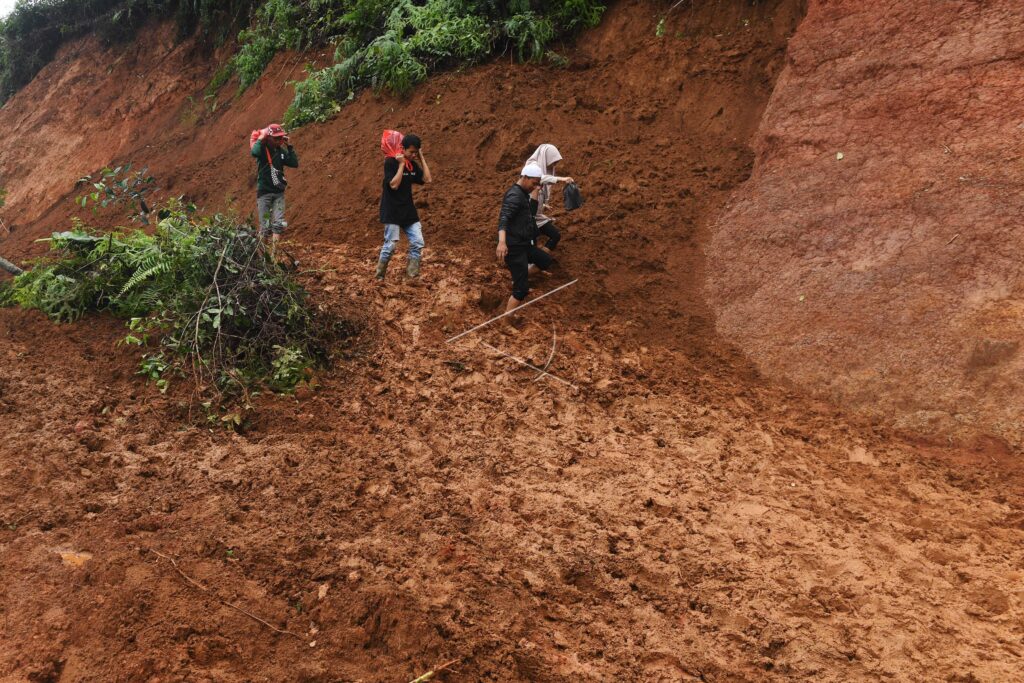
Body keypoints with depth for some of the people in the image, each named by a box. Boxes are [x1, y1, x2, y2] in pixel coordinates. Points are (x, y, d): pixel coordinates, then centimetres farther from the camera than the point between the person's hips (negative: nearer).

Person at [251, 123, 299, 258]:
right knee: (265, 227, -4)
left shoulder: (281, 151, 7)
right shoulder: (262, 149, -8)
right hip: (264, 192, -4)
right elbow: (254, 152, -32)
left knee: (278, 224, -7)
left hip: (279, 192, 4)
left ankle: (273, 254, -5)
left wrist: (289, 146, -3)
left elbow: (295, 164, -1)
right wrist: (261, 138, -19)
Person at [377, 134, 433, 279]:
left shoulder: (413, 164, 8)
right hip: (392, 211, -7)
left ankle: (412, 275, 8)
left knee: (418, 243, 0)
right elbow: (394, 184, -20)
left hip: (408, 210, 7)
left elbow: (428, 179, 1)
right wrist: (402, 164, -18)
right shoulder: (390, 162, -12)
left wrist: (421, 157, 0)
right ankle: (379, 276, 10)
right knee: (390, 245, -6)